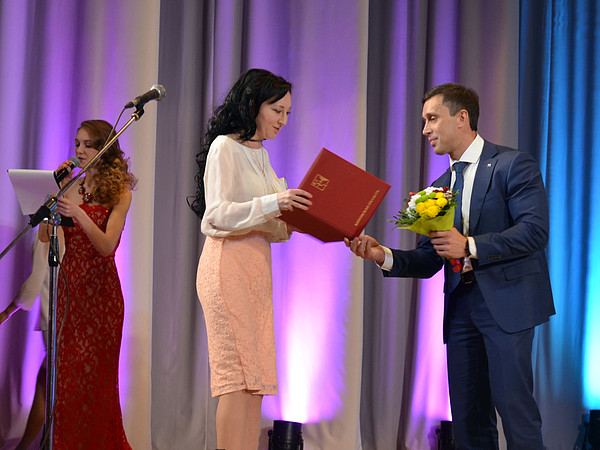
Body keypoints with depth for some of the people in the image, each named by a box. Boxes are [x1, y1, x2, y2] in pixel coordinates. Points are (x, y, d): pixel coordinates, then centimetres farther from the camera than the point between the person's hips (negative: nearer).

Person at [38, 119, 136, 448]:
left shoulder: (119, 191, -2)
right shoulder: (70, 188, 10)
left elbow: (107, 245, -15)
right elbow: (44, 236, 2)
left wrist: (78, 214, -29)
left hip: (99, 288, -4)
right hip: (69, 285, 4)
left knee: (94, 371, -3)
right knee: (65, 369, 4)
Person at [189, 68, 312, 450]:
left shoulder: (260, 153, 21)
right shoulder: (225, 147, -4)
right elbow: (217, 214, -15)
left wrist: (297, 213, 4)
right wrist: (273, 202, -24)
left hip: (257, 268, 8)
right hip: (228, 265, -8)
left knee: (255, 379, 4)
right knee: (238, 376, -12)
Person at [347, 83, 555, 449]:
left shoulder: (514, 165, -3)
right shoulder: (440, 186, 17)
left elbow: (535, 230, -14)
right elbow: (427, 262, 14)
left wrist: (470, 246, -19)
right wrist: (384, 256, -4)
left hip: (506, 300, -6)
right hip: (460, 306, 7)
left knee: (513, 403, -11)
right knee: (468, 416, 7)